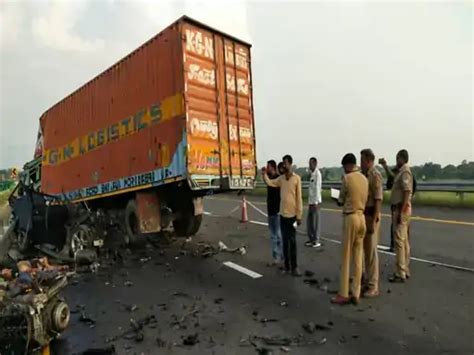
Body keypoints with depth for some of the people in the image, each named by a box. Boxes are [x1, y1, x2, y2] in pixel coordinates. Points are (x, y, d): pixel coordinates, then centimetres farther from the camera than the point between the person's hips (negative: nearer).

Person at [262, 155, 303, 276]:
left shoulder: (297, 178, -9)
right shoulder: (281, 178, 7)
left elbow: (299, 198, -9)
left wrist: (299, 215, -9)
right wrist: (264, 174, -14)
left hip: (292, 215, -4)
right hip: (282, 214, 5)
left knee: (292, 241, 3)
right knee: (285, 241, 10)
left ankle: (294, 267, 13)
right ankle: (287, 265, 19)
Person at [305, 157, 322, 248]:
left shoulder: (317, 173, -11)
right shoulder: (312, 174, 15)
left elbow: (317, 188, -16)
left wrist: (315, 202, -18)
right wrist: (310, 202, 17)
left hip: (316, 202, -9)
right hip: (310, 201, 9)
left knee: (316, 221, -2)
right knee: (309, 221, 12)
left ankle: (317, 240, 5)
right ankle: (311, 239, 22)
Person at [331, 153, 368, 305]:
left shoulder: (347, 178, -11)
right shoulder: (364, 179, 9)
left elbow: (341, 201, -2)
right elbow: (364, 200, 13)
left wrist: (338, 200, 20)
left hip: (350, 218, -6)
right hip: (362, 217, 7)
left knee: (346, 258, 1)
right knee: (358, 258, 9)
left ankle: (343, 295, 8)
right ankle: (356, 294, 14)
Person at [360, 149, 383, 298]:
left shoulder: (375, 176, -15)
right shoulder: (365, 175, 13)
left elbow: (378, 200, -20)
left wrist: (373, 221, -22)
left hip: (372, 216, -9)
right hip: (365, 215, 9)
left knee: (371, 251, -3)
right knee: (366, 250, 14)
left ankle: (373, 287, 6)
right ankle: (368, 281, 25)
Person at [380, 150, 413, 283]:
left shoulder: (405, 172, -16)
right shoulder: (401, 172, 14)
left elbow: (407, 193, -23)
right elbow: (392, 177, 37)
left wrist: (400, 212, -24)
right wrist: (385, 166, 34)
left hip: (401, 209, -10)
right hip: (401, 209, 10)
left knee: (399, 241, -7)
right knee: (404, 240, 14)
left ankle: (400, 274, -3)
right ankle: (405, 270, 23)